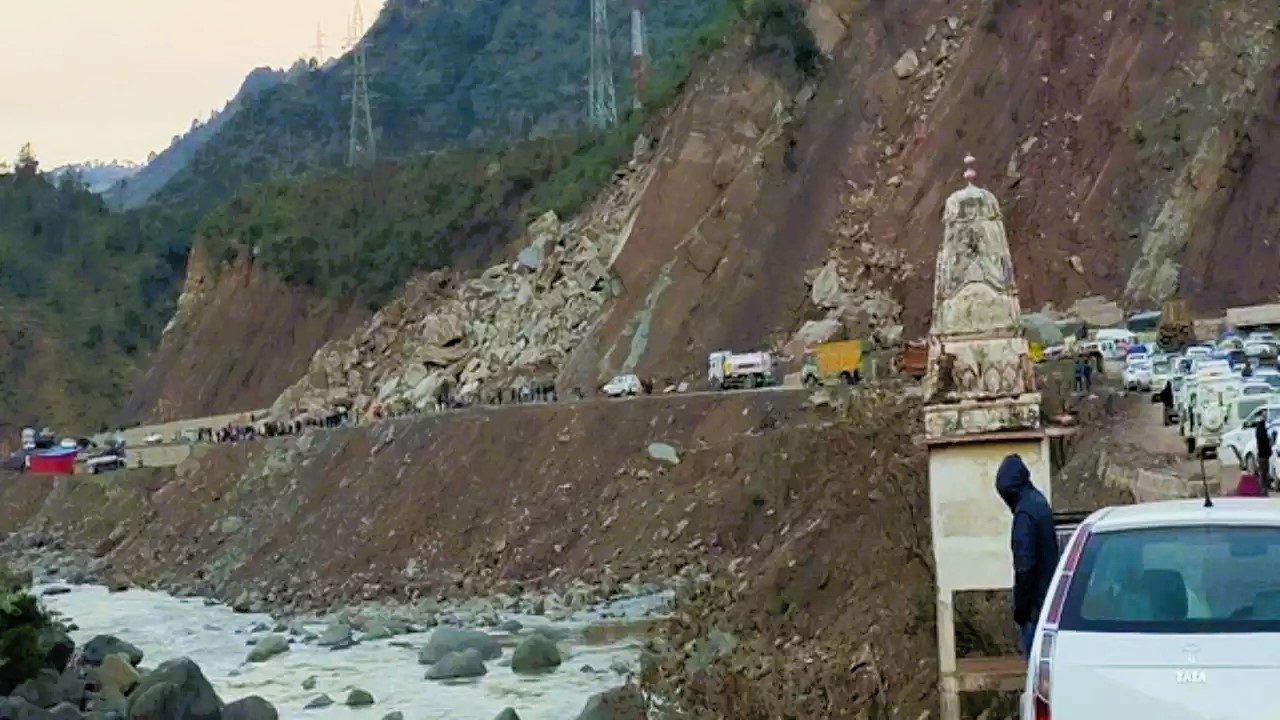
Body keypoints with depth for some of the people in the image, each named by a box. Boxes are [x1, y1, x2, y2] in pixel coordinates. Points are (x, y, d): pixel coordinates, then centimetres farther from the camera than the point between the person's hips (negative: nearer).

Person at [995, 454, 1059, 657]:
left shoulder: (1024, 513, -19)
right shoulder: (1039, 502, 10)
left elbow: (1025, 566, -20)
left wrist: (1020, 607, -14)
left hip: (1035, 602, -9)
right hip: (1048, 597, 9)